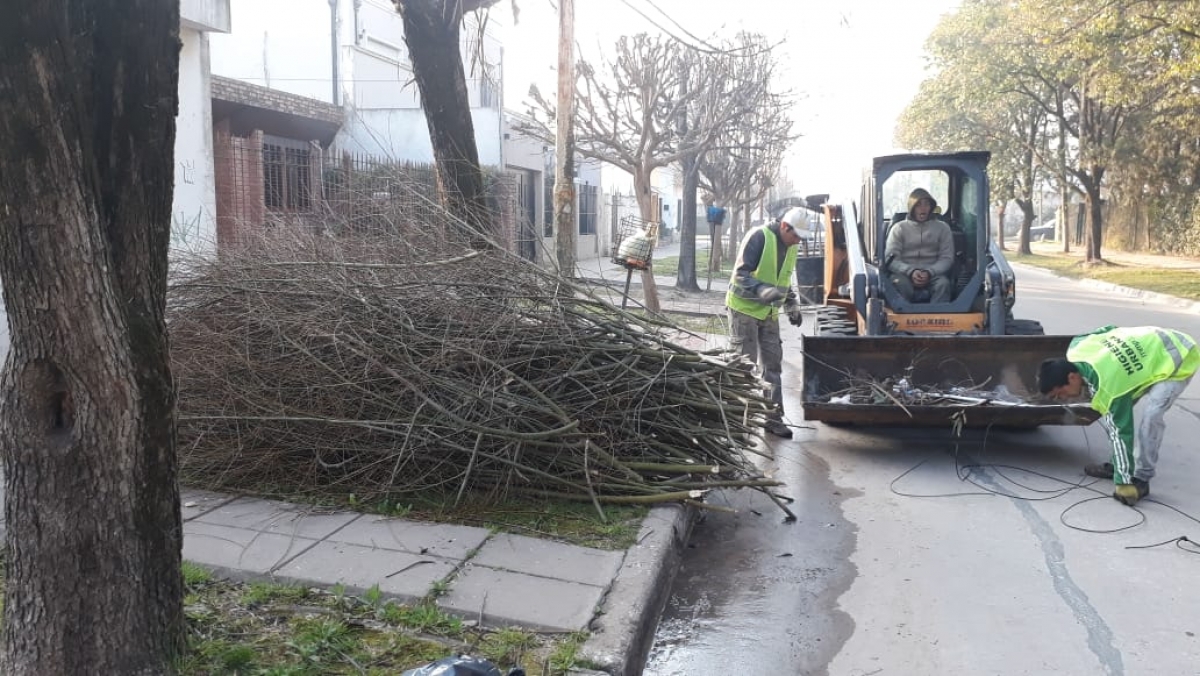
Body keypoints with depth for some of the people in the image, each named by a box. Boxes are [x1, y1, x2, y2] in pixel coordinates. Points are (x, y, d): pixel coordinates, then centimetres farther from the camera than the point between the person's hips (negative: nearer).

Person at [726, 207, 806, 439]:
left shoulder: (790, 247, 9)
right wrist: (762, 291, -37)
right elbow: (740, 275, -22)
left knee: (772, 365, 8)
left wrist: (792, 305, 12)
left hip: (769, 313, 8)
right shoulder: (759, 237, -16)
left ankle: (773, 417, 15)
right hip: (744, 309, -7)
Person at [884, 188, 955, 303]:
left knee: (943, 283, -34)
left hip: (932, 274, 1)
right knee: (901, 284, -37)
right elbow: (891, 258, -1)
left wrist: (929, 272, -15)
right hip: (905, 273, -1)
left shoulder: (942, 228, 12)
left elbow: (947, 257, 5)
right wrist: (910, 271, -20)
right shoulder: (899, 228, 8)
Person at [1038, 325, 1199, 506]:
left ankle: (1141, 479, -13)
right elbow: (1107, 329, 4)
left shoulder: (1108, 385, -37)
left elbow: (1121, 432, -30)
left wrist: (1124, 481, -25)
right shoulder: (1076, 348, -16)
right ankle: (1118, 466, 15)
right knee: (1111, 414, 4)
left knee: (1151, 415, -27)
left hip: (1178, 359, -9)